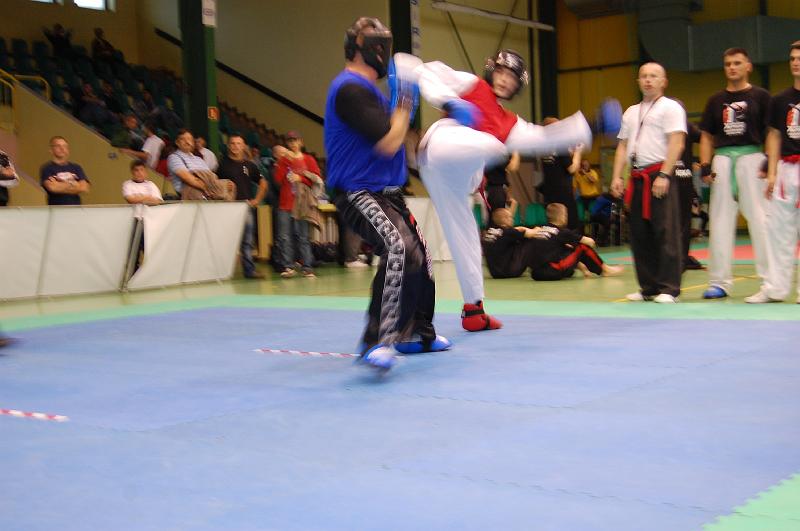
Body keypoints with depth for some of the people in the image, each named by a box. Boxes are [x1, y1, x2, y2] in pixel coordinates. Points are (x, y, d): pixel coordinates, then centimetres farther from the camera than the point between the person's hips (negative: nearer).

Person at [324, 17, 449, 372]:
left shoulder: (365, 88, 16)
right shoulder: (351, 89, -17)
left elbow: (391, 134, 20)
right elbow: (388, 143, -22)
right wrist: (404, 102, -9)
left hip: (385, 192, 11)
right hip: (359, 194, -11)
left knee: (420, 257, 19)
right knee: (398, 249, -34)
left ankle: (416, 333, 35)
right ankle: (376, 342, -35)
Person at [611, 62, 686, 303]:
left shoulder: (670, 107, 0)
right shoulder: (631, 112, 20)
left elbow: (676, 143, -10)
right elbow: (623, 147, 19)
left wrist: (664, 176, -18)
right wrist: (617, 177, 8)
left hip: (659, 176, -7)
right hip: (637, 179, 7)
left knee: (665, 233, -8)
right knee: (640, 235, 7)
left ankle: (668, 289, -4)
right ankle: (648, 287, 16)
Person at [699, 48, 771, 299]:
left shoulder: (760, 96, 4)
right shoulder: (716, 100, 14)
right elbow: (706, 136, 15)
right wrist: (705, 166, 2)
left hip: (751, 157, -4)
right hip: (722, 159, 4)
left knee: (759, 219, -4)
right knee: (720, 222, 6)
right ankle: (720, 281, 13)